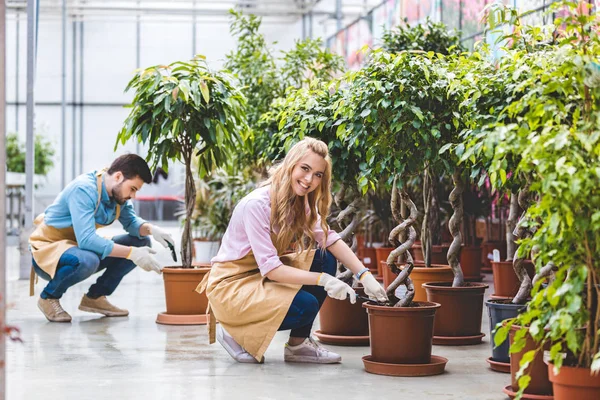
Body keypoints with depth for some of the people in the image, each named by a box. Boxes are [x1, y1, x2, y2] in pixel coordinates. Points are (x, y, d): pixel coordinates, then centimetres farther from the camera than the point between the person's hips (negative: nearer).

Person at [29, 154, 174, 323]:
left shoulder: (118, 191, -3)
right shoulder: (83, 189, -28)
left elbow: (131, 222, 10)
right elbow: (86, 240, -36)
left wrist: (151, 229, -14)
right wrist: (132, 253, -37)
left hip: (79, 247, 8)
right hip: (47, 249, -8)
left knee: (141, 242, -1)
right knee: (87, 260, -41)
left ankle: (95, 297, 6)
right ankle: (49, 296, -11)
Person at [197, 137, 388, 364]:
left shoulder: (301, 203, 0)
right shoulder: (257, 205, -25)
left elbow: (330, 239, -6)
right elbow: (271, 269, -28)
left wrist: (365, 275, -19)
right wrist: (323, 280, -33)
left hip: (264, 277, 8)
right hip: (230, 286, -8)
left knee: (325, 259, -9)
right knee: (305, 307, -26)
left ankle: (298, 343, -2)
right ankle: (234, 333, -4)